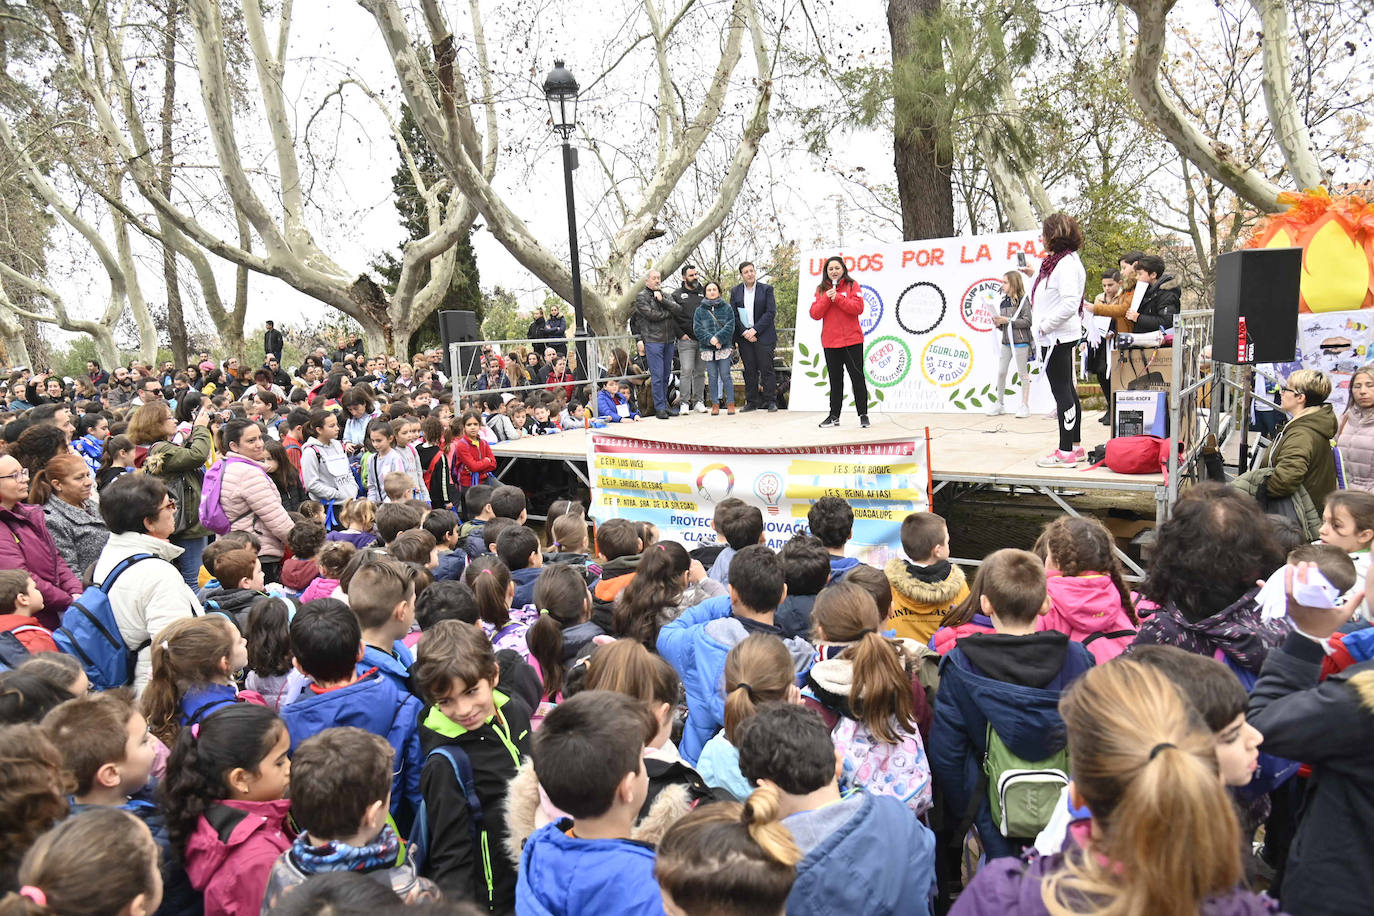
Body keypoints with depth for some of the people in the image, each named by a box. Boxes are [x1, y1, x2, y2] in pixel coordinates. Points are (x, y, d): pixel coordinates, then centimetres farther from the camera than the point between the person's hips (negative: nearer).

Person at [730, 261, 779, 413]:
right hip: (744, 336, 3)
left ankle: (771, 401, 2)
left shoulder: (766, 289, 2)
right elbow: (733, 315, 5)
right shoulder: (735, 291, 10)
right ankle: (752, 402, 10)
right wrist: (744, 332, -8)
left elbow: (771, 312, -5)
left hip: (763, 335, -2)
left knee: (766, 369, -4)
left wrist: (754, 330, -12)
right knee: (749, 370, 5)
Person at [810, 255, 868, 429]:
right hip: (830, 342, 3)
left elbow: (858, 308, -12)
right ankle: (834, 416, 16)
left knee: (857, 377, 0)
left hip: (852, 340, -3)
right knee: (835, 380, 10)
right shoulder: (821, 290, 10)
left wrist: (837, 297, -16)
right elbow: (814, 314, 0)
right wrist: (826, 298, -12)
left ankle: (863, 414, 6)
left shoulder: (852, 286, 2)